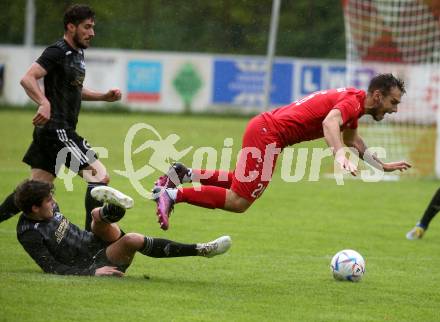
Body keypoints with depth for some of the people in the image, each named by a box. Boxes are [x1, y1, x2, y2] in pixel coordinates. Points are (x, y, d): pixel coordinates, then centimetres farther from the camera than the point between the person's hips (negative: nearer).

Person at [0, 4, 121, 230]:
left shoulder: (78, 53, 18)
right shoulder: (57, 52, -12)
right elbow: (27, 79, -24)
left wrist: (104, 96, 19)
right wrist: (45, 104, -39)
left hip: (61, 131, 10)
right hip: (56, 130, -10)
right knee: (100, 177, -11)